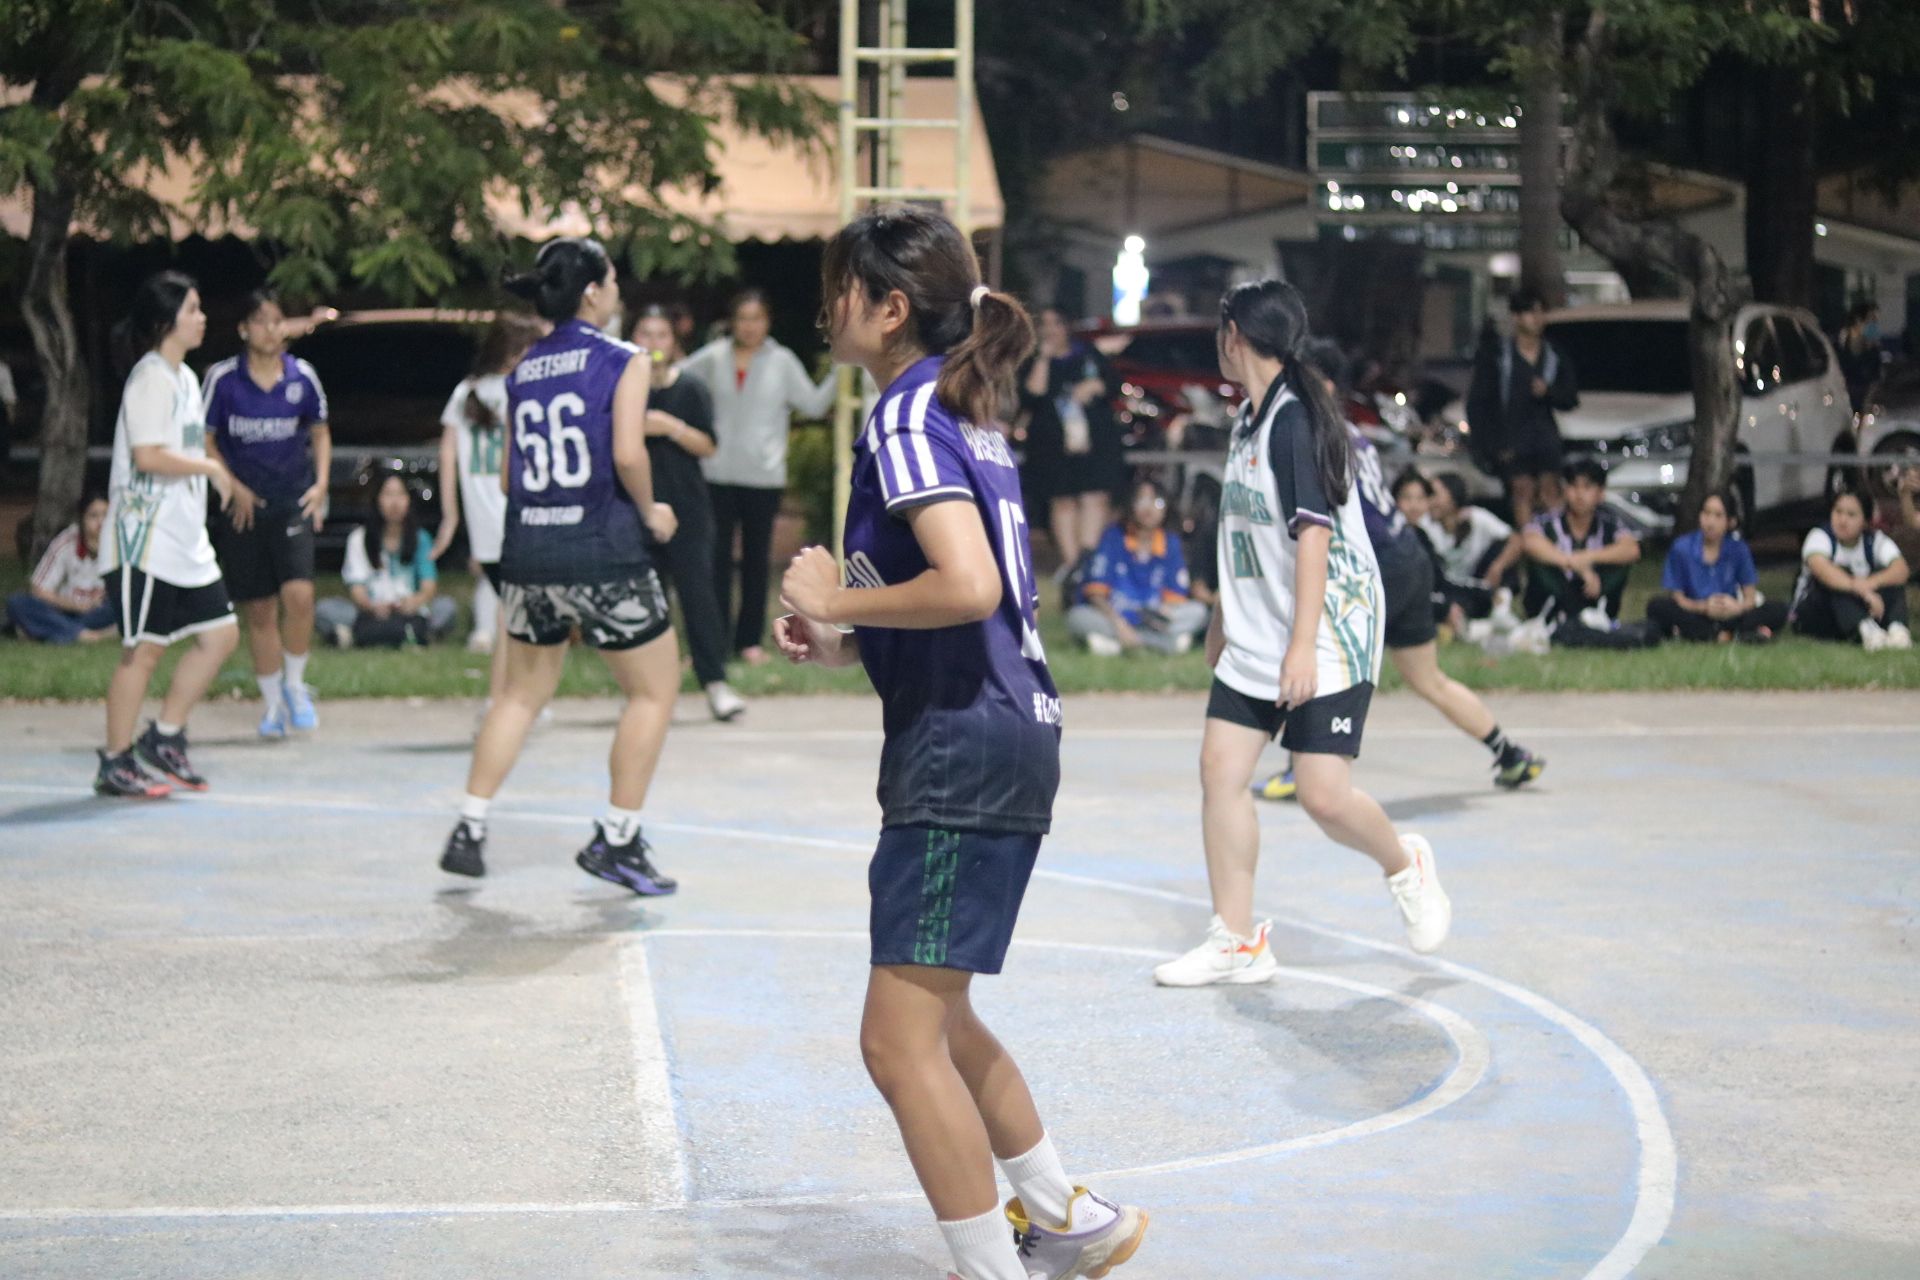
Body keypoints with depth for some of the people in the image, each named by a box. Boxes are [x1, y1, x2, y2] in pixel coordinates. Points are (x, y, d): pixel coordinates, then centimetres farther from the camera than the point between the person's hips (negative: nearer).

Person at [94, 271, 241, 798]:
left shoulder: (185, 377, 16)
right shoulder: (151, 378, -13)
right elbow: (147, 456, -23)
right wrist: (211, 466, -13)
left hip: (185, 540, 9)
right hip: (145, 539, -9)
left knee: (220, 632, 6)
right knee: (143, 648, -4)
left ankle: (165, 737, 15)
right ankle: (115, 764, 6)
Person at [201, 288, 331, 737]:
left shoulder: (302, 376, 0)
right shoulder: (223, 378, -5)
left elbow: (320, 433, 14)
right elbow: (206, 442, 2)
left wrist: (320, 484, 1)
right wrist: (233, 488, -7)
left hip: (293, 502, 0)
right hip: (243, 507, 0)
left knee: (298, 593, -19)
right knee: (258, 611, 5)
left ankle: (295, 685, 3)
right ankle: (273, 703, 20)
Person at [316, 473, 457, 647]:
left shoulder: (420, 539, 10)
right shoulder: (360, 539, 8)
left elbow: (430, 586, -1)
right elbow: (356, 587, -1)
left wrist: (417, 600, -25)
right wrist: (372, 606, -24)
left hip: (409, 612, 0)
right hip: (371, 613, 0)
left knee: (446, 606, -31)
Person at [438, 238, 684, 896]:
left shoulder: (523, 369, 11)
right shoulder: (622, 359, -6)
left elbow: (508, 476, 11)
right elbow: (628, 453, -17)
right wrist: (650, 512, -1)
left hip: (528, 546, 6)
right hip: (603, 550, -6)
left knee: (524, 691, 19)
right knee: (655, 689, 9)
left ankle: (468, 831, 15)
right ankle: (616, 841, 9)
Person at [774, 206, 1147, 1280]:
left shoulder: (907, 415, -13)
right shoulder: (965, 411, 16)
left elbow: (968, 586, -26)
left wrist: (837, 599, -12)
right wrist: (846, 647, 14)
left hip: (962, 752, -10)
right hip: (1011, 739, 10)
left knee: (902, 1042, -7)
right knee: (939, 1021, 22)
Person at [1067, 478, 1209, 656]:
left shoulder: (1171, 543, 3)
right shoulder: (1113, 537, -5)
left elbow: (1175, 595, 4)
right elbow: (1095, 591, -10)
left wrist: (1165, 611, -20)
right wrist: (1118, 623, -26)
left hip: (1154, 619, 3)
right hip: (1111, 618, -3)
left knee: (1199, 612, -20)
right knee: (1077, 616, -32)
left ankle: (1114, 642, -26)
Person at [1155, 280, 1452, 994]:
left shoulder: (1296, 418, -16)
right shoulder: (1249, 419, 13)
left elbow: (1313, 533, -21)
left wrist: (1303, 646, -25)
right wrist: (1224, 618, 30)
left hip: (1327, 639, -9)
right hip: (1255, 641, 9)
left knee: (1323, 794, -12)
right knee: (1221, 769, 1)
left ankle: (1405, 867, 19)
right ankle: (1237, 942, 7)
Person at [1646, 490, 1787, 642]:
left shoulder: (1739, 549, 3)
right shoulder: (1681, 548, -2)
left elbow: (1750, 598, 2)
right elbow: (1676, 598, -3)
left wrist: (1738, 607, -22)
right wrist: (1704, 607, -22)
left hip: (1728, 616, 2)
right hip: (1695, 616, -2)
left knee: (1778, 610, -20)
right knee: (1656, 606, -29)